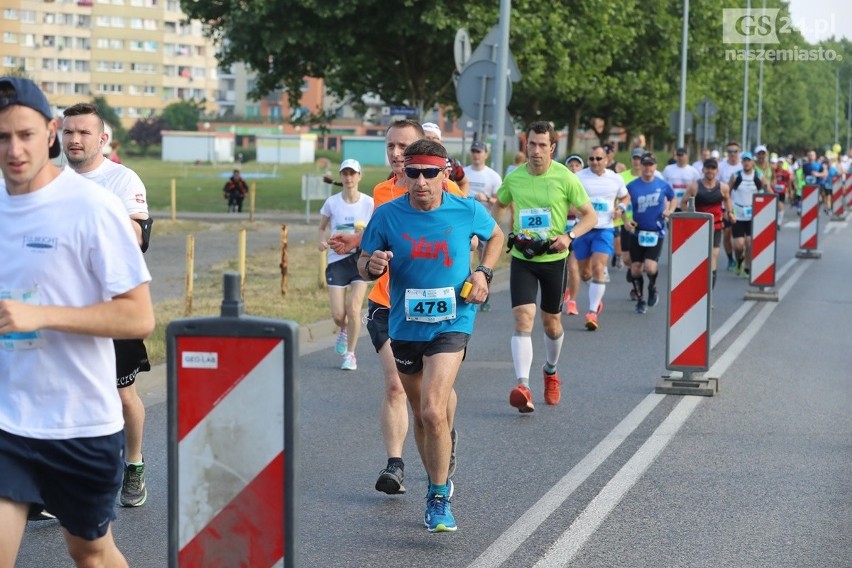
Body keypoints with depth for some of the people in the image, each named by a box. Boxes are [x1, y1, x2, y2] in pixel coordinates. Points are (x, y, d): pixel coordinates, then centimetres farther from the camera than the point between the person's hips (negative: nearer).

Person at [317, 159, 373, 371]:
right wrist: (323, 240, -8)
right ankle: (343, 331, 34)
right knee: (338, 315, -5)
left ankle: (350, 354, 4)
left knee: (353, 307, -14)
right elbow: (322, 227, 13)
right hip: (337, 260, 1)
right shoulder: (332, 202, 1)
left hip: (360, 259, -1)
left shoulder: (369, 203, -2)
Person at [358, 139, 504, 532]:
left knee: (433, 411, -18)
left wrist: (483, 272, -2)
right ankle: (438, 484, 37)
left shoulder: (468, 211, -7)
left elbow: (495, 236, 14)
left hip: (451, 324, -3)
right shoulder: (387, 215, -7)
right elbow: (363, 264, 2)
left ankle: (439, 499, -3)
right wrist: (372, 266, -22)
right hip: (404, 326, 3)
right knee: (421, 415, 15)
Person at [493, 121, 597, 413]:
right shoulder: (513, 178, -1)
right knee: (523, 318, -15)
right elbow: (499, 205, 19)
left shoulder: (565, 178, -9)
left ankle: (551, 372, 42)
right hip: (522, 258, 1)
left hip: (554, 259, -1)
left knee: (551, 322, 13)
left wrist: (569, 236, -21)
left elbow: (590, 216, -4)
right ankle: (523, 387, -23)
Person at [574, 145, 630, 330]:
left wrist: (621, 208, 0)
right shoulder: (579, 177, -3)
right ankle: (597, 298, 41)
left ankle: (593, 312, -12)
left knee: (598, 269, -15)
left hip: (604, 230, 0)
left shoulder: (615, 179, 4)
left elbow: (626, 197, 21)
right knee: (585, 274, 10)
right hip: (583, 230, 1)